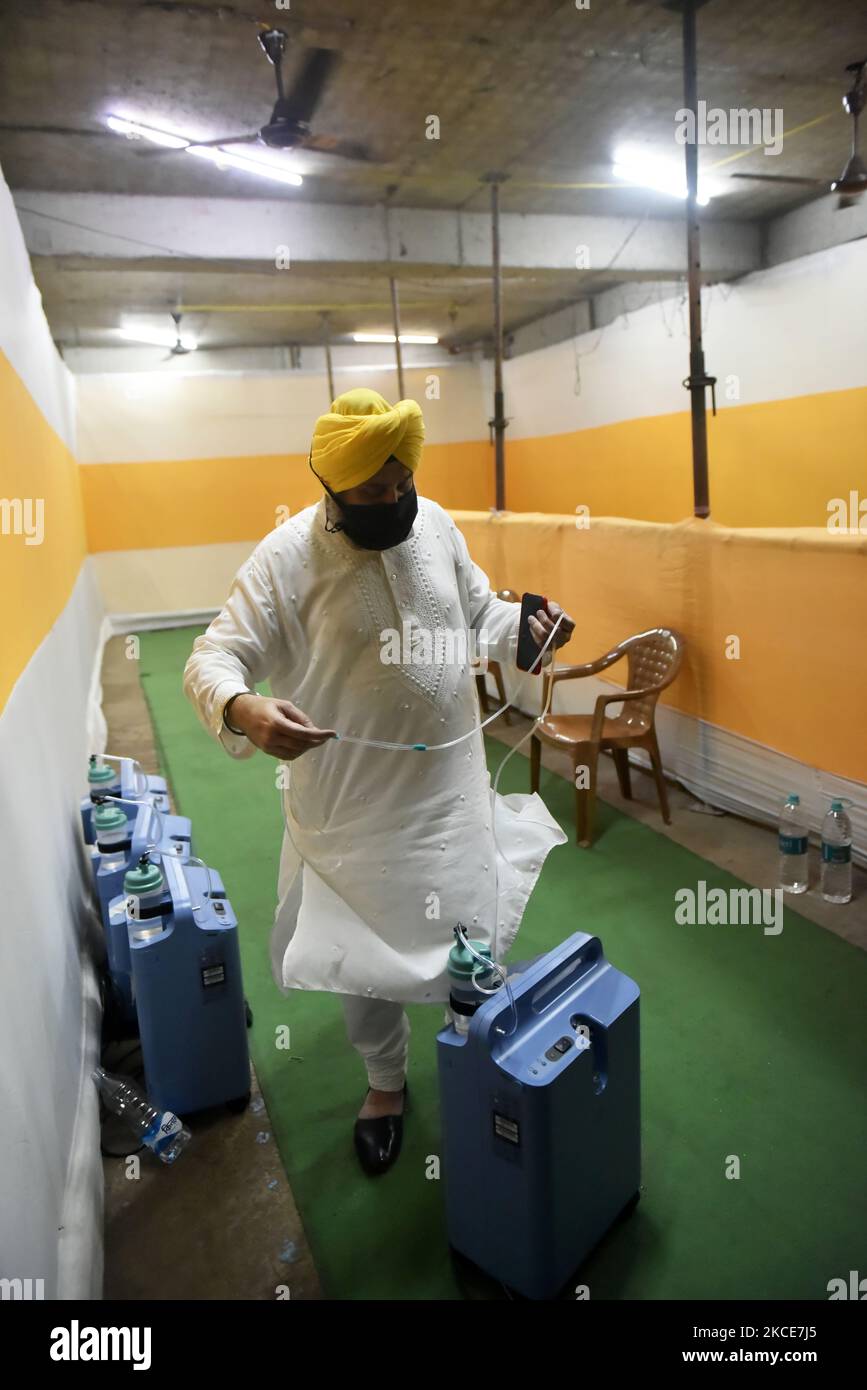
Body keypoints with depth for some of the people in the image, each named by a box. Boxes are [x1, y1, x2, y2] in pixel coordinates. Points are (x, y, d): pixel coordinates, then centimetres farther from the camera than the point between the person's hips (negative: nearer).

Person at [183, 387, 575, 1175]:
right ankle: (386, 1083, 42)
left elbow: (478, 612, 13)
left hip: (453, 785, 4)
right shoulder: (288, 556, -14)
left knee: (478, 940, 18)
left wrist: (526, 625, -9)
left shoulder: (435, 524, 1)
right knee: (361, 953, 13)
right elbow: (213, 658, -16)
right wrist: (243, 709, -39)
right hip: (351, 801, -4)